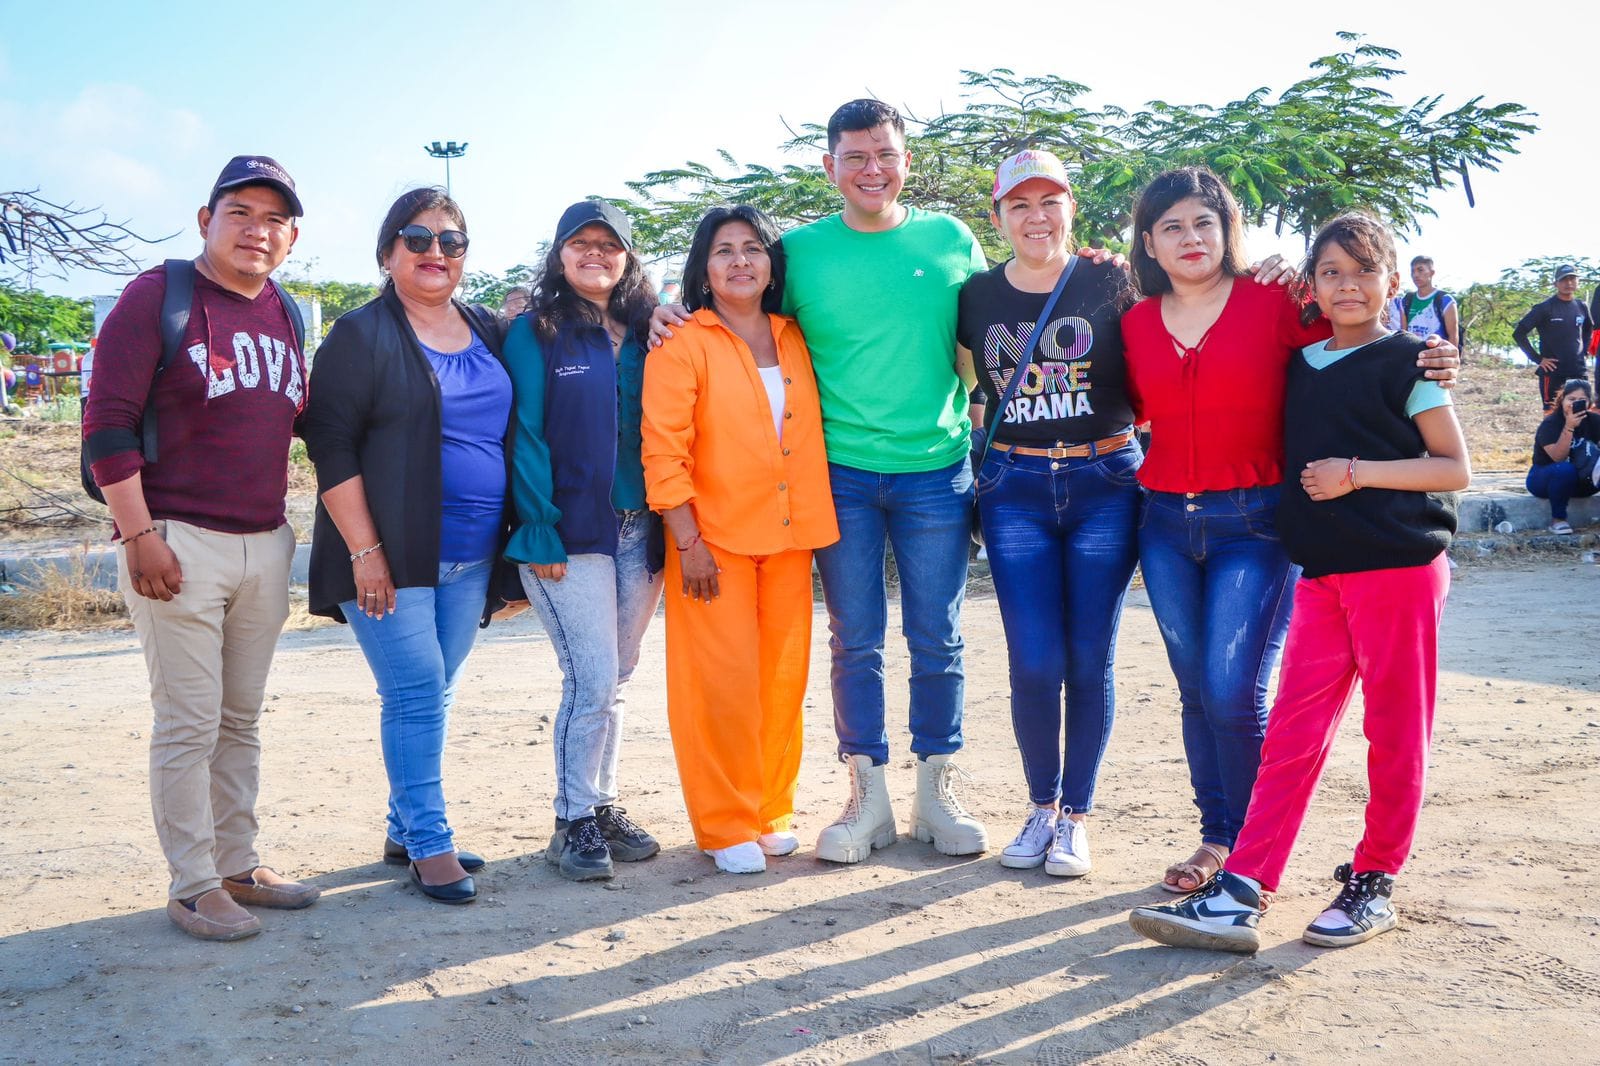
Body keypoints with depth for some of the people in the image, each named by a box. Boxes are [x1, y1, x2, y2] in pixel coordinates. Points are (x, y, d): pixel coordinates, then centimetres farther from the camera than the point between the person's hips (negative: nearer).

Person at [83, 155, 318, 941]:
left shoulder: (284, 314, 13)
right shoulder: (158, 296, -6)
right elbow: (107, 424, -10)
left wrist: (282, 528, 14)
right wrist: (140, 535, -15)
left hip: (264, 545, 6)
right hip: (180, 545, -6)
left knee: (241, 720, 13)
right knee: (189, 725, -1)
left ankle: (237, 867, 24)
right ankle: (191, 888, 10)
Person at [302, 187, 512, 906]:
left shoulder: (489, 332, 12)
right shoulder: (361, 335, -4)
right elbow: (330, 448, -9)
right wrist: (364, 551, -14)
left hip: (469, 560, 6)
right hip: (391, 559, -5)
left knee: (433, 695, 11)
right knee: (416, 695, -5)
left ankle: (404, 832, 23)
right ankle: (430, 844, 7)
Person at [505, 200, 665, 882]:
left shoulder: (645, 335, 12)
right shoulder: (534, 333, -1)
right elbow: (526, 436, -7)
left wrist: (668, 528, 6)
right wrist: (540, 532, -14)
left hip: (638, 533, 5)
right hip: (569, 534, -5)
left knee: (612, 681, 12)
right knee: (592, 682, -8)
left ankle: (603, 807, 25)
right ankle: (573, 823, 7)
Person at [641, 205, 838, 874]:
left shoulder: (795, 340, 11)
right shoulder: (682, 348, -4)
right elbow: (663, 454, -9)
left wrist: (814, 525, 9)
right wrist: (689, 543, -13)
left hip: (788, 539, 5)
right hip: (716, 540, -5)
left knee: (783, 677, 8)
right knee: (723, 683, -3)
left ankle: (771, 813, 23)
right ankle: (724, 827, 10)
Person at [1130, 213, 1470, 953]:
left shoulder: (1407, 361, 0)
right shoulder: (1299, 367, 14)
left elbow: (1455, 469, -4)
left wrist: (1360, 472, -13)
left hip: (1401, 567, -4)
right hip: (1323, 573, 5)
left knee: (1394, 732, 3)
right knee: (1293, 734, 0)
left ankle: (1375, 883, 18)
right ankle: (1239, 893, -2)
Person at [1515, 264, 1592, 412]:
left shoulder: (1581, 307, 8)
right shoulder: (1544, 308, -8)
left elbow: (1589, 329, 29)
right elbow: (1518, 333, -8)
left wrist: (1583, 350, 13)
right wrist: (1537, 359, -10)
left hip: (1579, 371, 5)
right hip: (1552, 372, -5)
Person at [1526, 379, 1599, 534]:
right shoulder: (1550, 423, -18)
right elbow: (1558, 457, -30)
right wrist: (1569, 427, -39)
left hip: (1578, 481, 3)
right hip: (1544, 479, -3)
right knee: (1565, 469, -37)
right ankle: (1558, 519, -23)